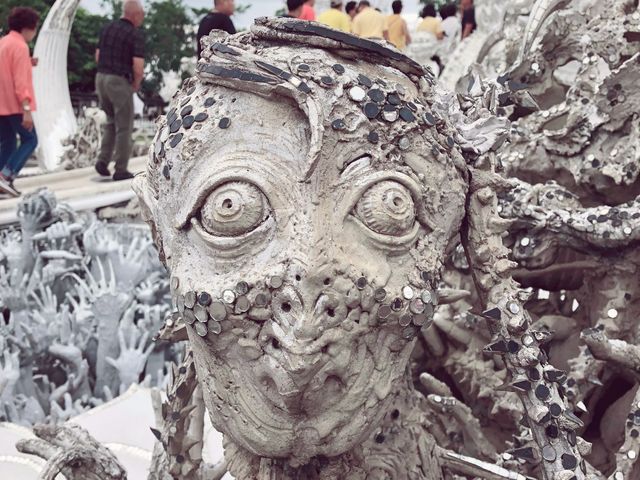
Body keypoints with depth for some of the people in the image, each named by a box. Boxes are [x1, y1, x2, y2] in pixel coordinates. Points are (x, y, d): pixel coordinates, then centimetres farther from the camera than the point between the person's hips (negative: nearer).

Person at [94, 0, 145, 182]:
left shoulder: (107, 28, 10)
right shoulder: (136, 34, -13)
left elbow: (98, 56, 16)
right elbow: (138, 67, -19)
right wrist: (136, 84, 0)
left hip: (101, 79, 7)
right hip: (120, 83, -7)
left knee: (112, 121, 24)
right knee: (124, 127, 5)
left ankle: (103, 160, 12)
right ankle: (121, 170, 8)